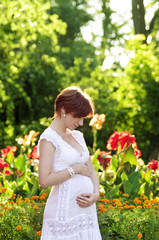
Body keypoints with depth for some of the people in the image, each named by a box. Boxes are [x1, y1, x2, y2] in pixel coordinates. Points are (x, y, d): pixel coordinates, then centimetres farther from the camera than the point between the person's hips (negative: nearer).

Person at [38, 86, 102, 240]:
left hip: (87, 209, 7)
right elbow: (44, 180, -19)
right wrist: (76, 169, -11)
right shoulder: (49, 139, -8)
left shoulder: (77, 136, 14)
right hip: (64, 212, -7)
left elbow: (91, 170, 16)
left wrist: (95, 194, -3)